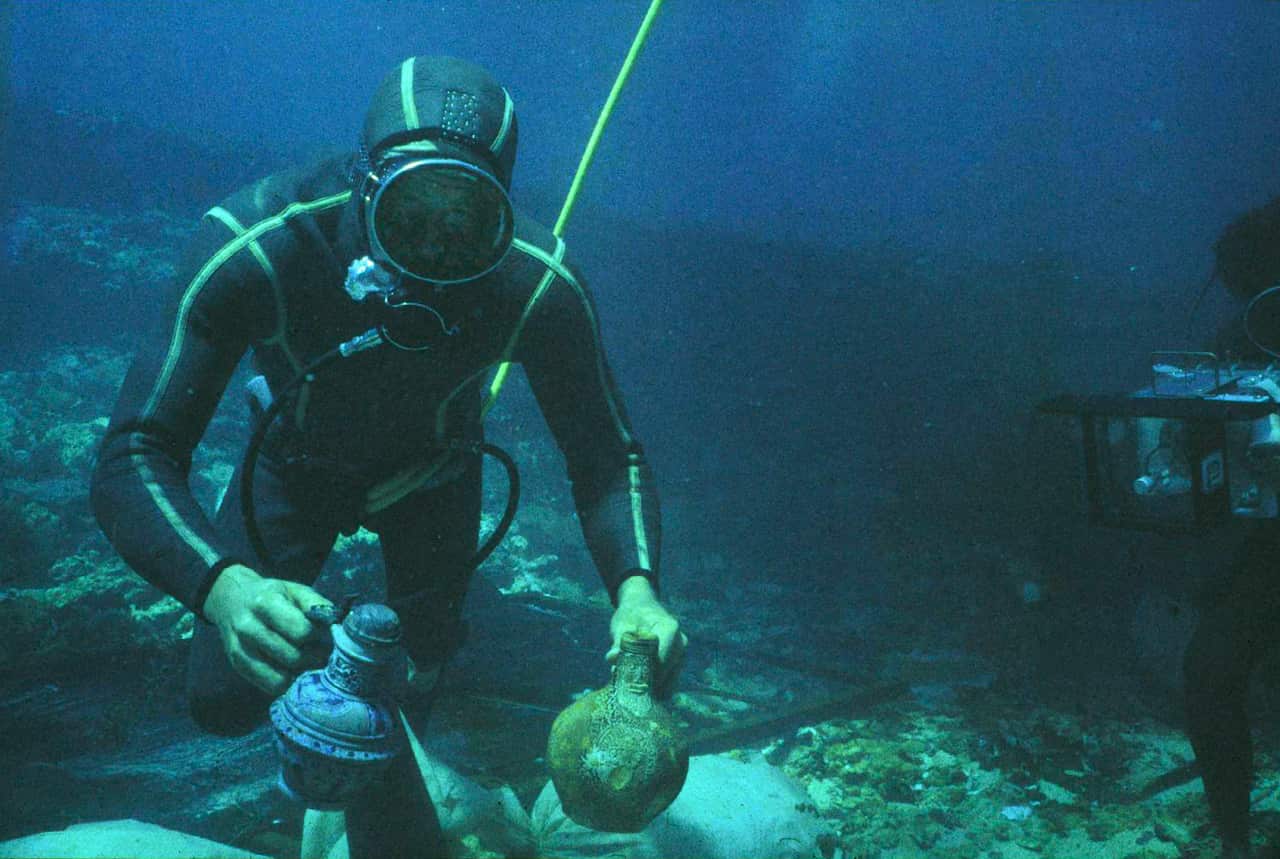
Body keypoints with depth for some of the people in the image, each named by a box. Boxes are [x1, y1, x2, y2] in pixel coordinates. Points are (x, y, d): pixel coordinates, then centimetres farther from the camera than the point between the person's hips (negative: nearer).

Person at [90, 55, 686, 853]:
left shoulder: (540, 284, -36)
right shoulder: (252, 246, -41)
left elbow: (608, 458, -26)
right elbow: (134, 457, -41)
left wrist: (636, 587, -48)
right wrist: (222, 587, -61)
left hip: (429, 472, 1)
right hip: (298, 464, 0)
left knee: (428, 658, 13)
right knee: (228, 703, -1)